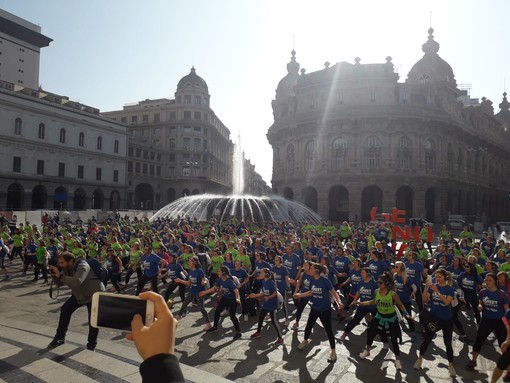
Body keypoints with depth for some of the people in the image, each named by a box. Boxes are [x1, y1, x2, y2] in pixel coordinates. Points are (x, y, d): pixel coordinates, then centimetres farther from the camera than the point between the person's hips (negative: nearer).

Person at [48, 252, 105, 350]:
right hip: (79, 294, 8)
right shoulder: (67, 269, -4)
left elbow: (76, 282, -44)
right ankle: (60, 337, 18)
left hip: (94, 294, -8)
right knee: (65, 309, 3)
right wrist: (55, 274, -16)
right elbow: (59, 283, 1)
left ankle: (91, 345, 12)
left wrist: (60, 276, -37)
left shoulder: (82, 266, -29)